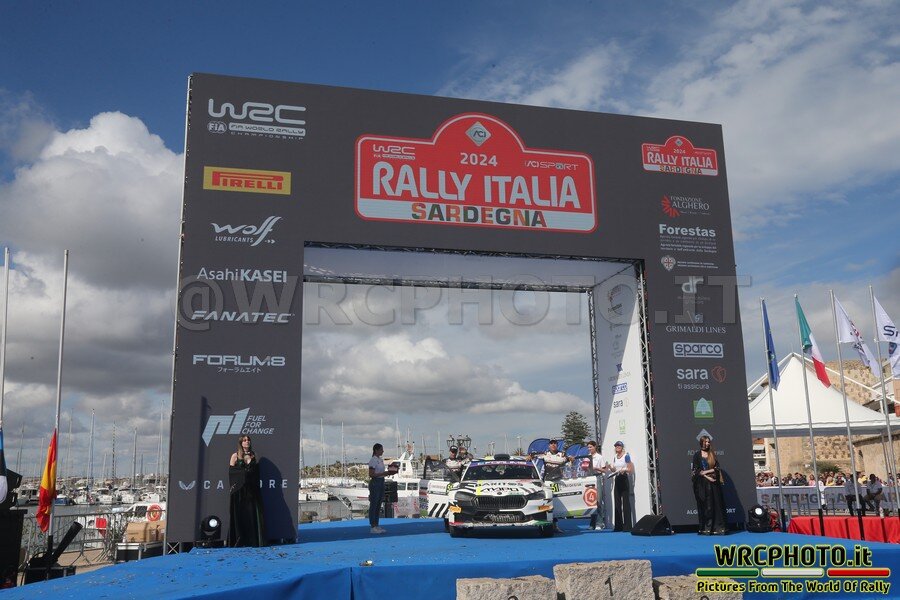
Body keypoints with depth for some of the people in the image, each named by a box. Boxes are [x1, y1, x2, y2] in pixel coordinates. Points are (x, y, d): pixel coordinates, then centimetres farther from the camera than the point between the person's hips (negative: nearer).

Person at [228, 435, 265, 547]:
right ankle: (239, 541, 1)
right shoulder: (235, 456, 4)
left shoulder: (254, 456, 12)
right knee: (239, 515, -3)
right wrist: (244, 472, -8)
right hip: (239, 491, -2)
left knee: (253, 515, -3)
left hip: (252, 490, 2)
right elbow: (231, 472, -1)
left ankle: (254, 540, 0)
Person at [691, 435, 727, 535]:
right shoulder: (697, 455, 3)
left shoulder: (712, 454, 12)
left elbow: (716, 468, 3)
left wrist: (706, 472, -11)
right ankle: (706, 528, -2)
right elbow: (696, 470, -3)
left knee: (716, 504, -1)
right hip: (702, 483, -3)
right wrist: (707, 477, -12)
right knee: (705, 505, -4)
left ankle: (718, 527, 0)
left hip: (713, 483, 3)